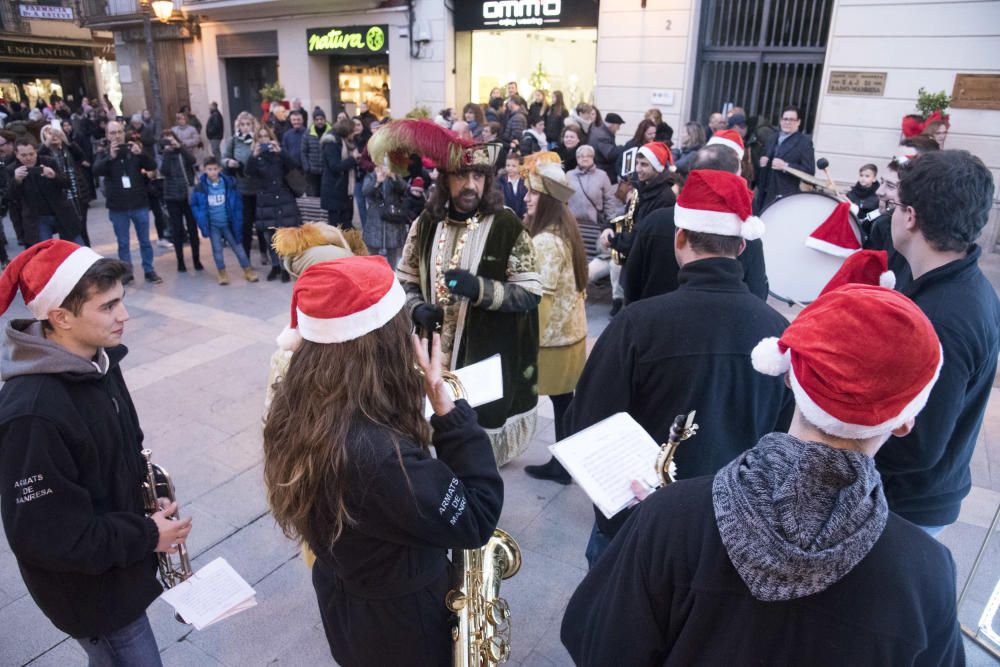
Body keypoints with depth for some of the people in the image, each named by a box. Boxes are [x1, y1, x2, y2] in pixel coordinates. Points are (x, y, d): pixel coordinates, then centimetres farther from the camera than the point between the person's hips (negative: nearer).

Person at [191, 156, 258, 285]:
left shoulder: (229, 183, -10)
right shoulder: (200, 187, -8)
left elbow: (237, 204, -3)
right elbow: (194, 205, 2)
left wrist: (237, 221, -6)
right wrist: (202, 221, -7)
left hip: (228, 223, 0)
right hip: (212, 225, 1)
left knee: (237, 246, 7)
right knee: (217, 249, 8)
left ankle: (248, 270, 15)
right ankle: (222, 273, 19)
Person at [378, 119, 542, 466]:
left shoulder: (506, 227, -11)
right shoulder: (427, 223, 2)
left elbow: (530, 293, -11)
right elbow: (406, 279, 11)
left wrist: (480, 289, -25)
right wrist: (417, 308, -10)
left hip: (485, 358, -3)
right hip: (433, 352, 4)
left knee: (479, 423, 6)